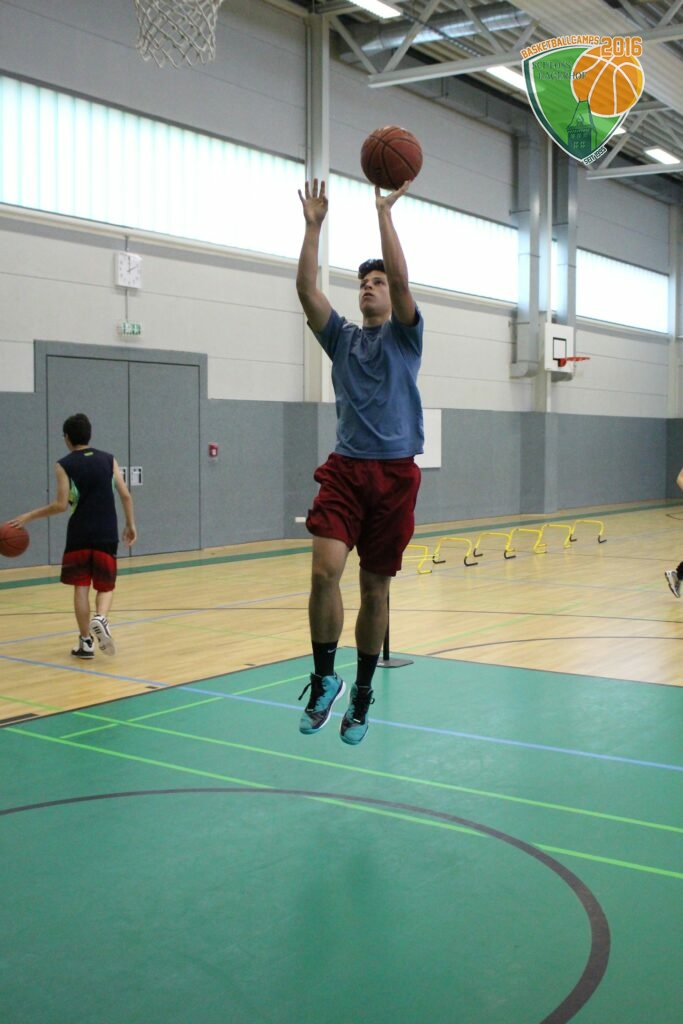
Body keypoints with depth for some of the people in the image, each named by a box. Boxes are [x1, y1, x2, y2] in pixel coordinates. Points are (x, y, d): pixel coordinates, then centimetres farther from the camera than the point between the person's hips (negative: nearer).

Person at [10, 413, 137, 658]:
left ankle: (85, 642, 8)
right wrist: (130, 524, 14)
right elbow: (125, 495, 2)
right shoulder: (109, 459, 6)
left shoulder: (64, 465, -3)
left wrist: (29, 516, 1)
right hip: (106, 534, 2)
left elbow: (61, 505, -9)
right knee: (106, 586, 12)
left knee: (81, 587, 8)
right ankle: (101, 618, -18)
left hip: (79, 534, -2)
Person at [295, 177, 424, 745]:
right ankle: (324, 678, -2)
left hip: (395, 474, -1)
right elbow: (306, 289, 1)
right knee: (325, 569, -19)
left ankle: (363, 693, 20)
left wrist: (385, 211, -11)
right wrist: (314, 225, -4)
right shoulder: (342, 337, 15)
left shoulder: (404, 334, 8)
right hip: (345, 469, 2)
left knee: (376, 588, 5)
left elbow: (401, 279, -10)